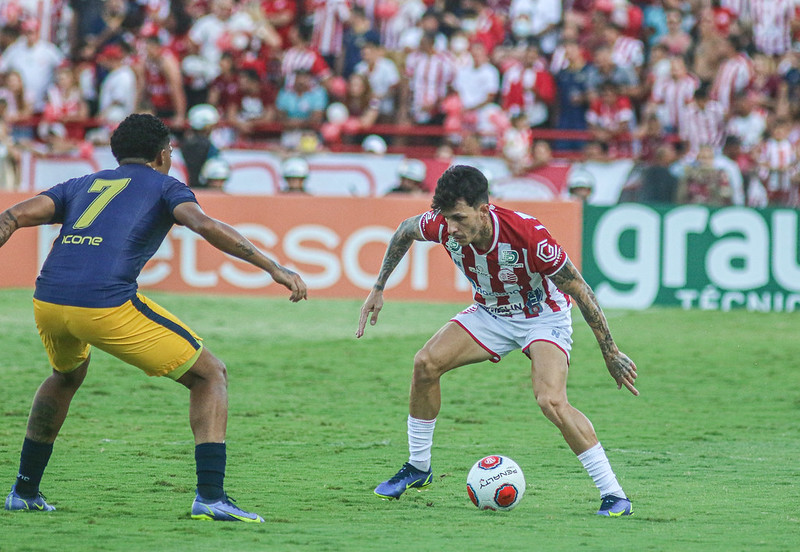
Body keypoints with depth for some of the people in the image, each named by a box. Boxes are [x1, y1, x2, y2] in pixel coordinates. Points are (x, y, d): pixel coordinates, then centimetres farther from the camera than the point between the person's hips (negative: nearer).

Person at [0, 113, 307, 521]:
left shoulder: (80, 186, 28)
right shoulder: (164, 186, 15)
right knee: (210, 376, 9)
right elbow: (203, 225, -5)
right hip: (106, 304, -5)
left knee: (67, 376, 39)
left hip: (46, 301, 5)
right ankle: (210, 497, -6)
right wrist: (273, 267, -8)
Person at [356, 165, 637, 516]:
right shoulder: (443, 226, -22)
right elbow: (405, 230, 4)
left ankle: (613, 493, -19)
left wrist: (612, 355, -21)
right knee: (426, 363, -13)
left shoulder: (526, 234, -36)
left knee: (551, 401, -27)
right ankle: (418, 467, 6)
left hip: (544, 315, -5)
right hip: (490, 313, 5)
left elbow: (581, 291, -25)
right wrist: (378, 288, 7)